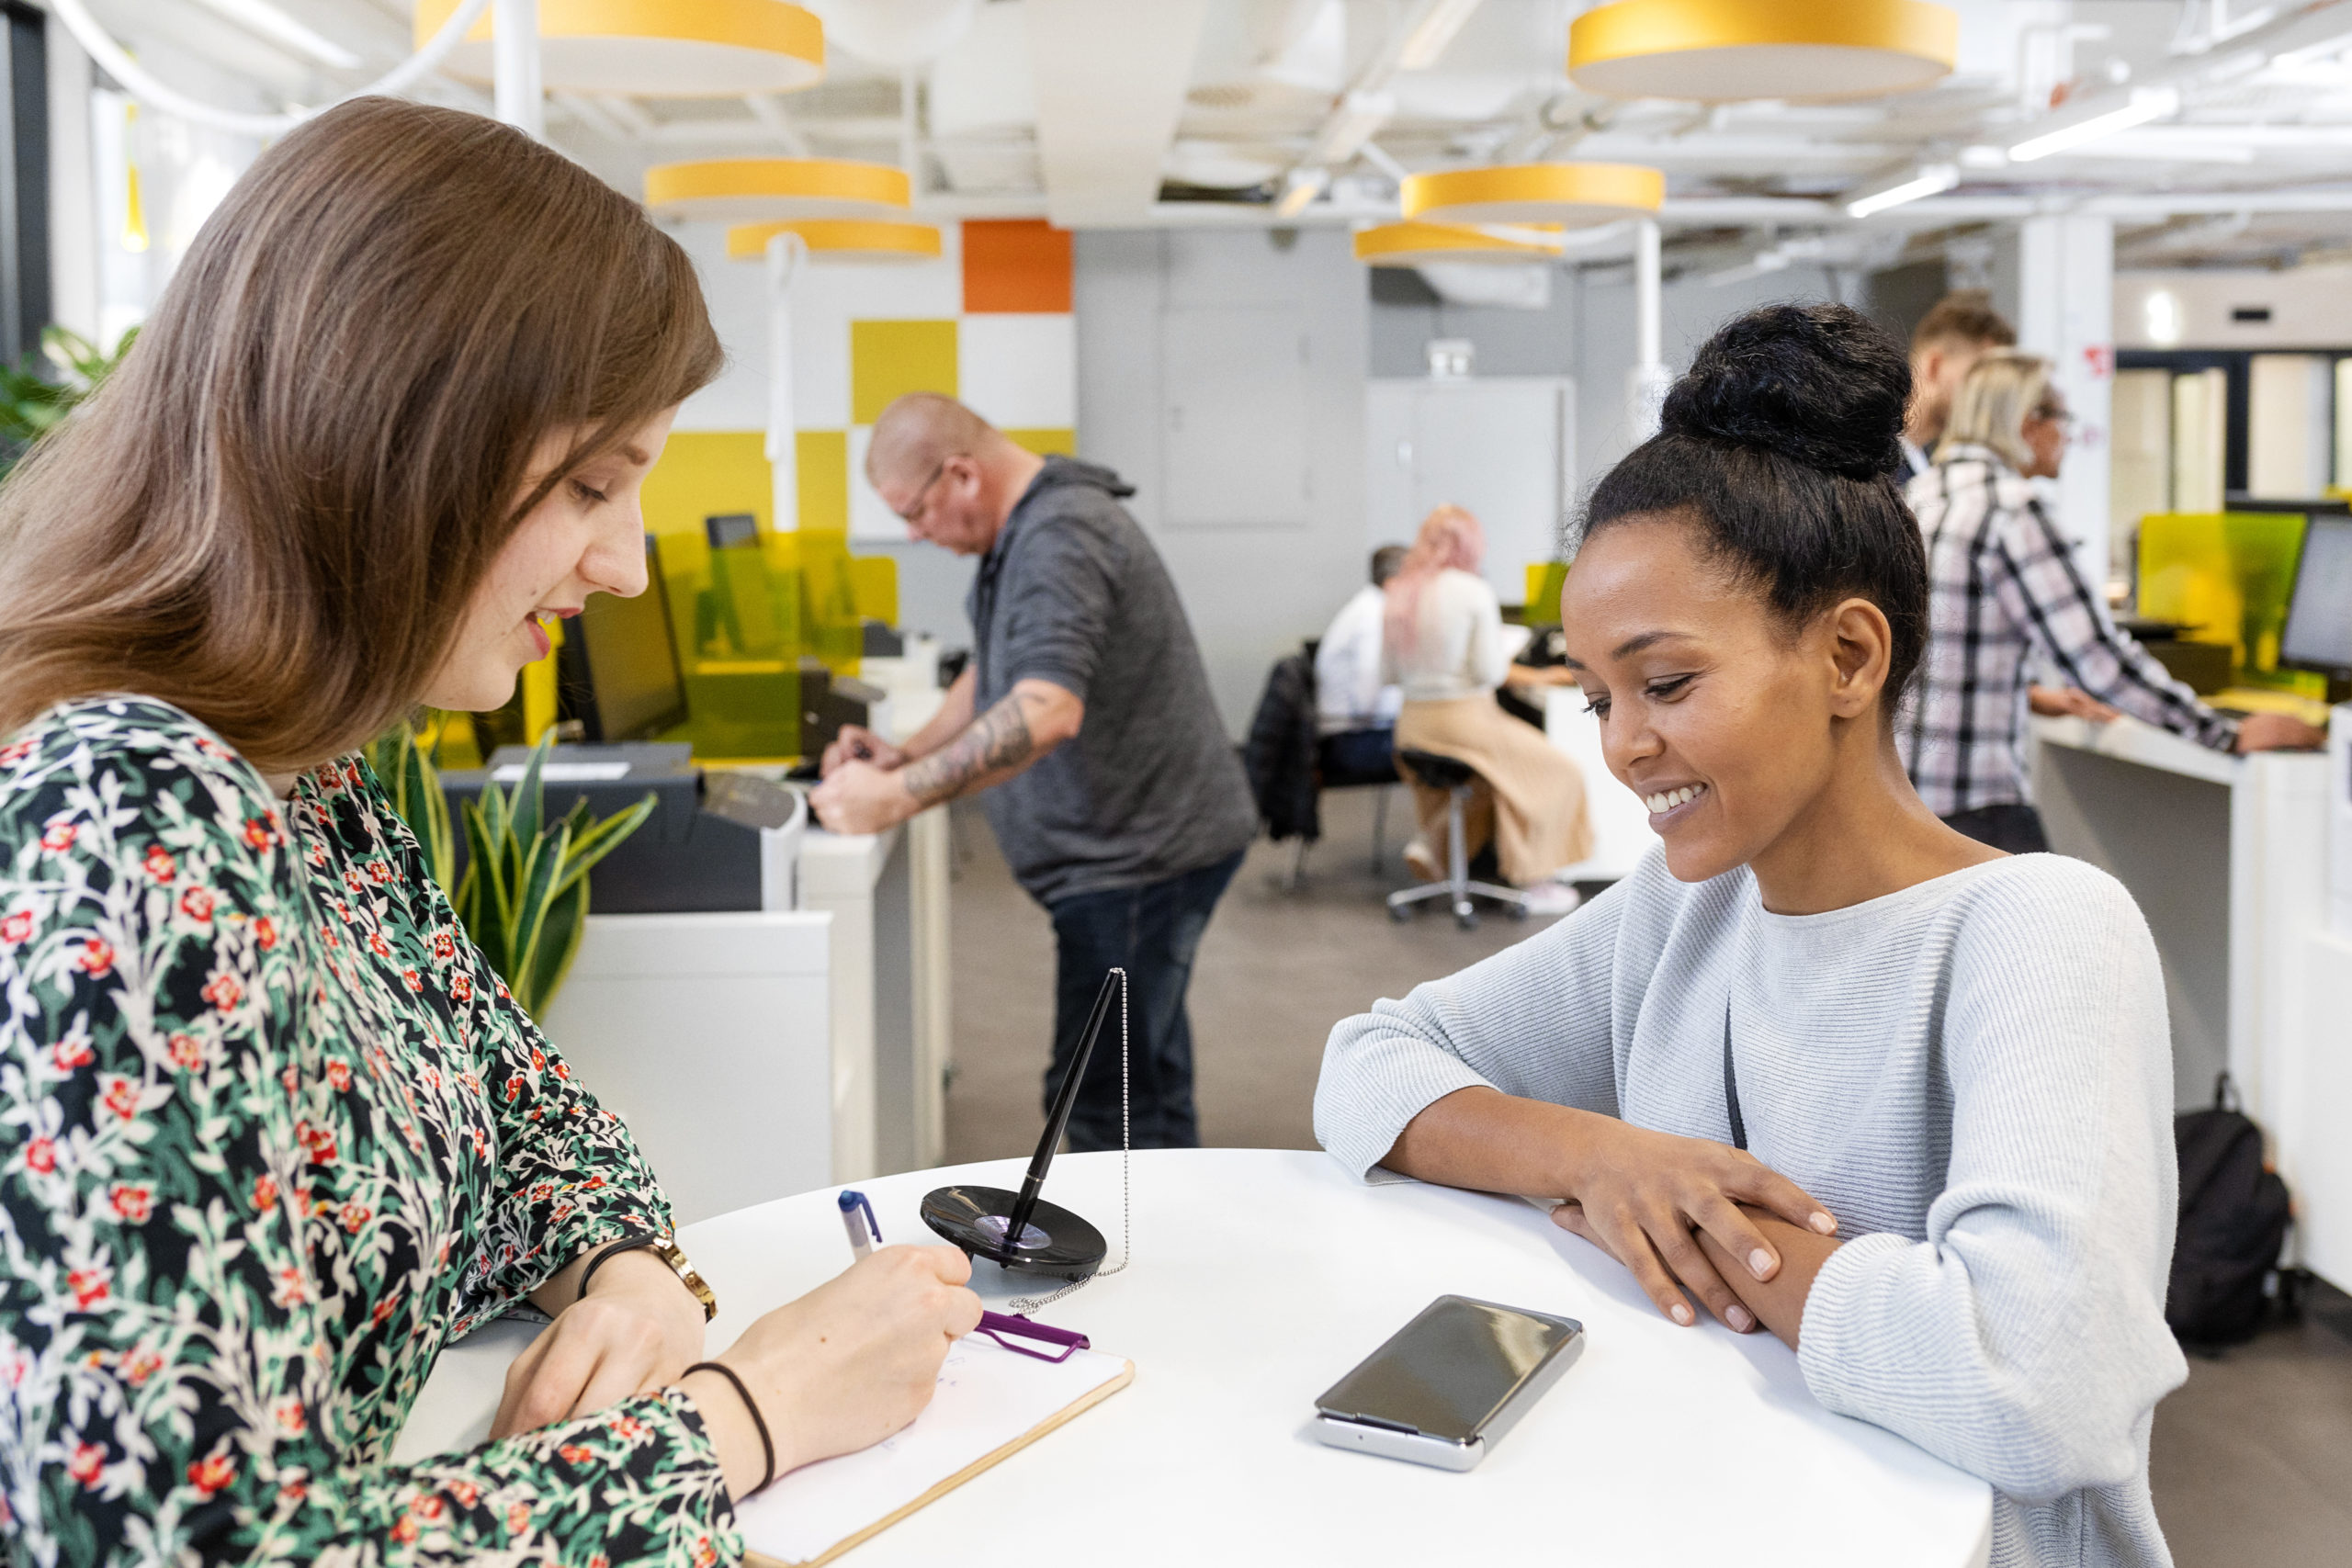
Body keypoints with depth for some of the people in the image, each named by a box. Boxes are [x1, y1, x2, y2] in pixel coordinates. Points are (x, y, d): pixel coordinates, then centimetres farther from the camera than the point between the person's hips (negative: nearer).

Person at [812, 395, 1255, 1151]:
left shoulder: (1060, 539, -22)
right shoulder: (1026, 530, 13)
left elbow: (1046, 712, -34)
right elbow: (999, 673, 23)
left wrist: (896, 797, -33)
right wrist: (908, 755, 9)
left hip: (1138, 853, -11)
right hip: (1137, 843, 11)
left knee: (1100, 1096, -9)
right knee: (1145, 1080, 18)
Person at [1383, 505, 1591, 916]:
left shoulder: (1398, 594, 4)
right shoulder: (1473, 591, -13)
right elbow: (1491, 672, -13)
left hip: (1412, 727, 7)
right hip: (1463, 721, -7)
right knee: (1555, 771, 12)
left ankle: (1433, 843, 19)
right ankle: (1534, 884, 12)